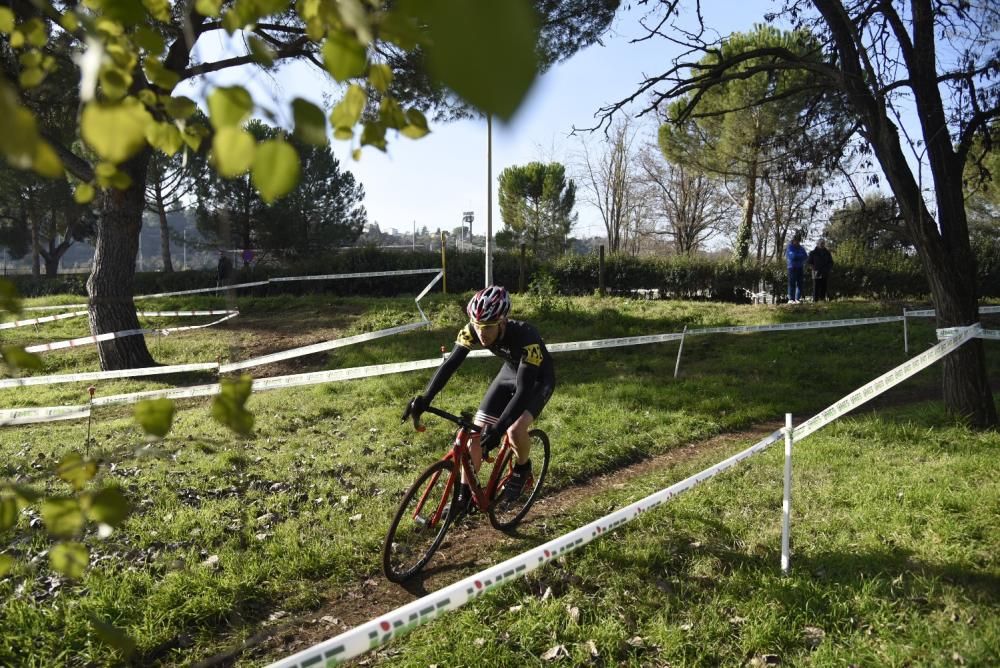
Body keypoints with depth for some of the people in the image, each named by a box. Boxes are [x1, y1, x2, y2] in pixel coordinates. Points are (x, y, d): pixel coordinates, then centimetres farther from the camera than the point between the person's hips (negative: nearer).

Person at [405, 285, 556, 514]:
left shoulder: (525, 337, -40)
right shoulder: (473, 330, -26)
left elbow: (523, 389, -42)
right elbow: (450, 363, -25)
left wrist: (498, 428, -51)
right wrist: (425, 399, -36)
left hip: (538, 380, -5)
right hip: (509, 373, 5)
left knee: (515, 430, -28)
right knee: (476, 431, -5)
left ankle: (522, 469, 5)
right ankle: (464, 497, 8)